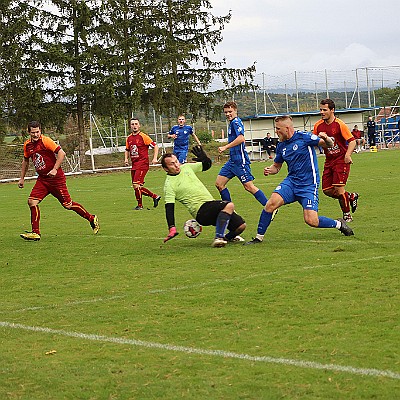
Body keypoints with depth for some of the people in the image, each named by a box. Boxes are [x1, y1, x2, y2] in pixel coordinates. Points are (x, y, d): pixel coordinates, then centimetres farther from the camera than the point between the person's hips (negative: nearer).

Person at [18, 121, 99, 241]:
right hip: (42, 179, 6)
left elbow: (62, 153, -19)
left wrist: (55, 169, -24)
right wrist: (22, 178, 21)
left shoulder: (45, 141, -15)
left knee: (67, 205, -1)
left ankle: (92, 219, 18)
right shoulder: (27, 145, 6)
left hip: (56, 178, -6)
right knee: (32, 201, -10)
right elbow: (25, 161, 22)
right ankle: (35, 233, -5)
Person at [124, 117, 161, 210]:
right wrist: (126, 159, 11)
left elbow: (155, 146, -6)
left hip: (142, 164, -7)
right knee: (138, 187, 7)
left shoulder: (143, 137, -8)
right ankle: (155, 196, 22)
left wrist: (155, 158, -14)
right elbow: (127, 149, 27)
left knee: (136, 185, -14)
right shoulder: (129, 138, 11)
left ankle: (140, 205, 1)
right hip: (134, 165, 7)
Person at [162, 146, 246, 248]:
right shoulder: (169, 185, -8)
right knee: (229, 205, -33)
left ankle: (229, 237, 33)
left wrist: (204, 158, -1)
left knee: (241, 226, 3)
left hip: (211, 204, 8)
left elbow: (207, 165, 23)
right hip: (201, 211, -8)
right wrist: (172, 228, -25)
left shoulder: (186, 167, 12)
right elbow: (169, 208, -14)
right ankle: (218, 238, -37)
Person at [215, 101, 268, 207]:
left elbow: (241, 138, -26)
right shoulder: (233, 123, 18)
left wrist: (225, 147, -23)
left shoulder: (236, 122, -11)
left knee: (249, 186, -10)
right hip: (232, 160, 10)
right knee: (219, 184, 6)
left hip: (240, 160, -10)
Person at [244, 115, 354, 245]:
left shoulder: (304, 137, -9)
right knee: (271, 203, -21)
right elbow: (277, 166, 21)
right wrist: (270, 170, -3)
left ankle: (338, 224, 13)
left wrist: (326, 139, -32)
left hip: (309, 184, -5)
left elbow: (329, 144, -8)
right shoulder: (281, 145, 8)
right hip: (291, 181, 5)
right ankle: (259, 237, -9)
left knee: (311, 221, -16)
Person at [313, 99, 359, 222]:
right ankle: (351, 197, 26)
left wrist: (347, 155, -28)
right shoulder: (318, 125, 3)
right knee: (327, 190, 1)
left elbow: (352, 141, -14)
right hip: (329, 161, 6)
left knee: (338, 189, -13)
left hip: (341, 160, -6)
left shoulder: (339, 124, -13)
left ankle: (347, 215, 5)